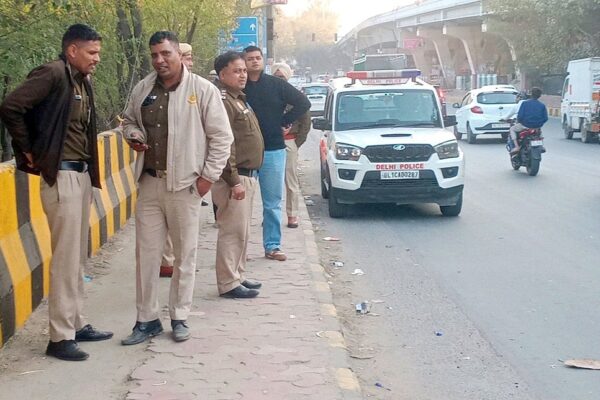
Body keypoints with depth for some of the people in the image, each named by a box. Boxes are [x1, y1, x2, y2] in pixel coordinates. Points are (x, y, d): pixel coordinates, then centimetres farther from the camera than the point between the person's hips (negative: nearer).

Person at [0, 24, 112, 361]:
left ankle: (77, 324, 25)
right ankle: (60, 337, 2)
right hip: (61, 176, -9)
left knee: (78, 257, 15)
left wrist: (90, 174, 9)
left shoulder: (84, 81, 12)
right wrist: (29, 151, -11)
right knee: (65, 258, -5)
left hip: (81, 174, 9)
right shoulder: (53, 74, -13)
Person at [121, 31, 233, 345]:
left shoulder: (203, 90, -7)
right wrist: (132, 135, 0)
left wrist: (209, 176, -8)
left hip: (185, 184, -4)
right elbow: (129, 120, 23)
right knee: (146, 252, 6)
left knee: (185, 254, 6)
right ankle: (147, 320, 17)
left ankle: (179, 317, 20)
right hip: (149, 182, 4)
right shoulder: (142, 90, 6)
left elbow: (221, 137, -5)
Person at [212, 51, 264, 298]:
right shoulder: (223, 101, -14)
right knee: (232, 231, -6)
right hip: (234, 178, -10)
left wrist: (249, 177, 19)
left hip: (247, 176, 10)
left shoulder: (238, 99, 18)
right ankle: (228, 284, 0)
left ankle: (237, 276, 25)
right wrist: (234, 181, -23)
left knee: (242, 232, 16)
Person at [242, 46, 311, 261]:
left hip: (273, 150, 2)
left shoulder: (277, 85, 5)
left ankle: (272, 246, 13)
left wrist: (284, 122, 1)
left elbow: (303, 103, 7)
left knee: (273, 203, 6)